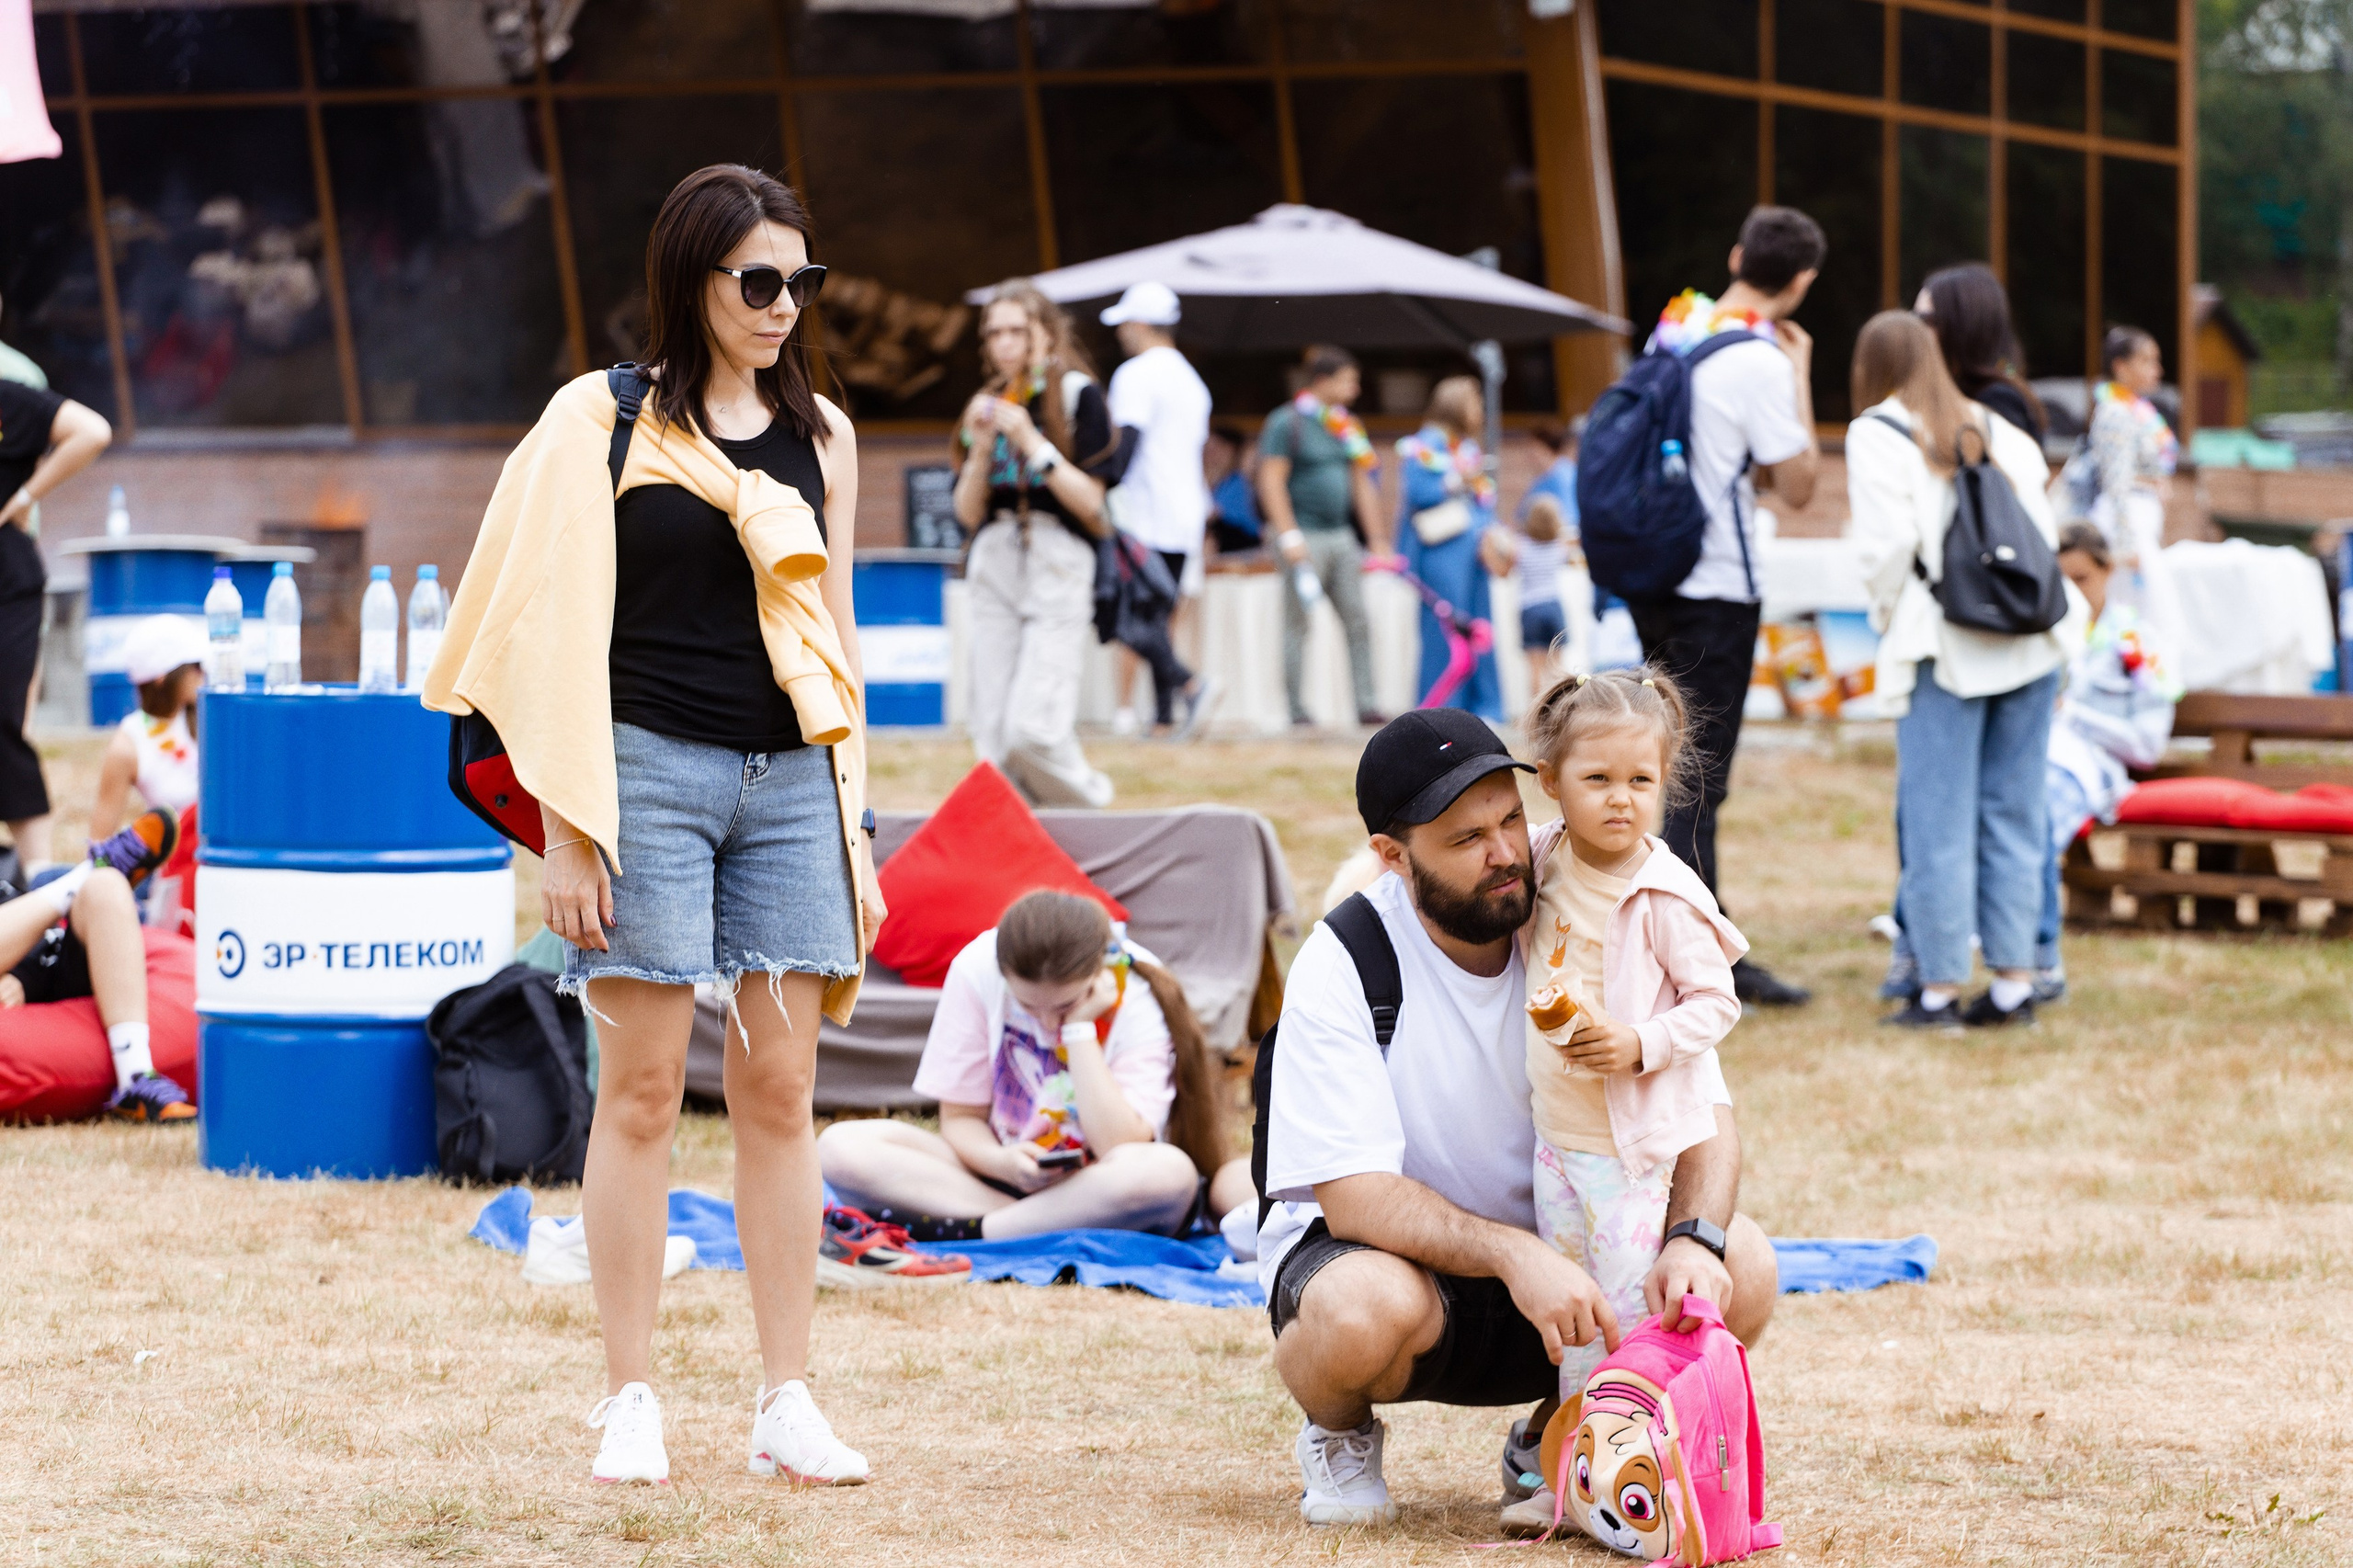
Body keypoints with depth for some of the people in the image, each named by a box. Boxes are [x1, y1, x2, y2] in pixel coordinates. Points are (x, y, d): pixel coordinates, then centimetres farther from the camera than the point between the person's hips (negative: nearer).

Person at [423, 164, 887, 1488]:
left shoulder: (820, 433, 12)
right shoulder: (606, 420, -1)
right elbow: (563, 631, -3)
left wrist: (852, 821, 13)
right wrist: (567, 834, -8)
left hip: (788, 781, 4)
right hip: (651, 769, -4)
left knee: (781, 1092, 2)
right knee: (642, 1091, -2)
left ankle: (789, 1404, 5)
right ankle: (632, 1402, 3)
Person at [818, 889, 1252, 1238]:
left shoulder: (1140, 1000, -18)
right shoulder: (976, 971, -13)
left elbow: (1119, 1148, -28)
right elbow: (961, 1118, -4)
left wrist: (1079, 1029, -26)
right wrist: (1000, 1161, -26)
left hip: (1097, 1192, -2)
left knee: (1169, 1172, -39)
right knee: (842, 1147, -22)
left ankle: (956, 1231, -28)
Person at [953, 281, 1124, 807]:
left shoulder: (1078, 395, -1)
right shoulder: (988, 406, 13)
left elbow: (1091, 503, -8)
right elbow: (968, 513, 9)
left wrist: (1031, 442, -15)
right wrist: (982, 447, -5)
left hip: (1060, 566, -5)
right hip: (994, 565, 5)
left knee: (1033, 731, -16)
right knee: (995, 742, -2)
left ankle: (1098, 817, 7)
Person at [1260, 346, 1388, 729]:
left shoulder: (1346, 426, 15)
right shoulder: (1287, 422, -6)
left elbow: (1361, 485, 18)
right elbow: (1271, 482, -11)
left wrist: (1376, 539, 14)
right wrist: (1289, 536, -18)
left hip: (1341, 535, 7)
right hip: (1304, 536, -7)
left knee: (1357, 621, 0)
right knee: (1298, 622, -2)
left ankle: (1365, 704, 0)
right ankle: (1296, 708, 1)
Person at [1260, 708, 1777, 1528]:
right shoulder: (1342, 966, -19)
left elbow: (1700, 1109, -8)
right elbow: (1353, 1194, -25)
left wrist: (1696, 1240, -29)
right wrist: (1516, 1256, -39)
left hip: (1558, 1249, 4)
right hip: (1389, 1249, -4)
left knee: (1743, 1267, -21)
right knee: (1364, 1309, -39)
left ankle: (1551, 1435, 5)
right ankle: (1339, 1433, -1)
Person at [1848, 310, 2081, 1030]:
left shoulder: (1878, 434, -1)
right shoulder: (1995, 429, 15)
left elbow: (1886, 544, -11)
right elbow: (2042, 529, 8)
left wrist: (1888, 618, 3)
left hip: (1947, 648, -5)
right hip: (2030, 642, 5)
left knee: (1937, 819, 0)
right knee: (2013, 813, 10)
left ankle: (1941, 989, 0)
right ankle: (2014, 980, 11)